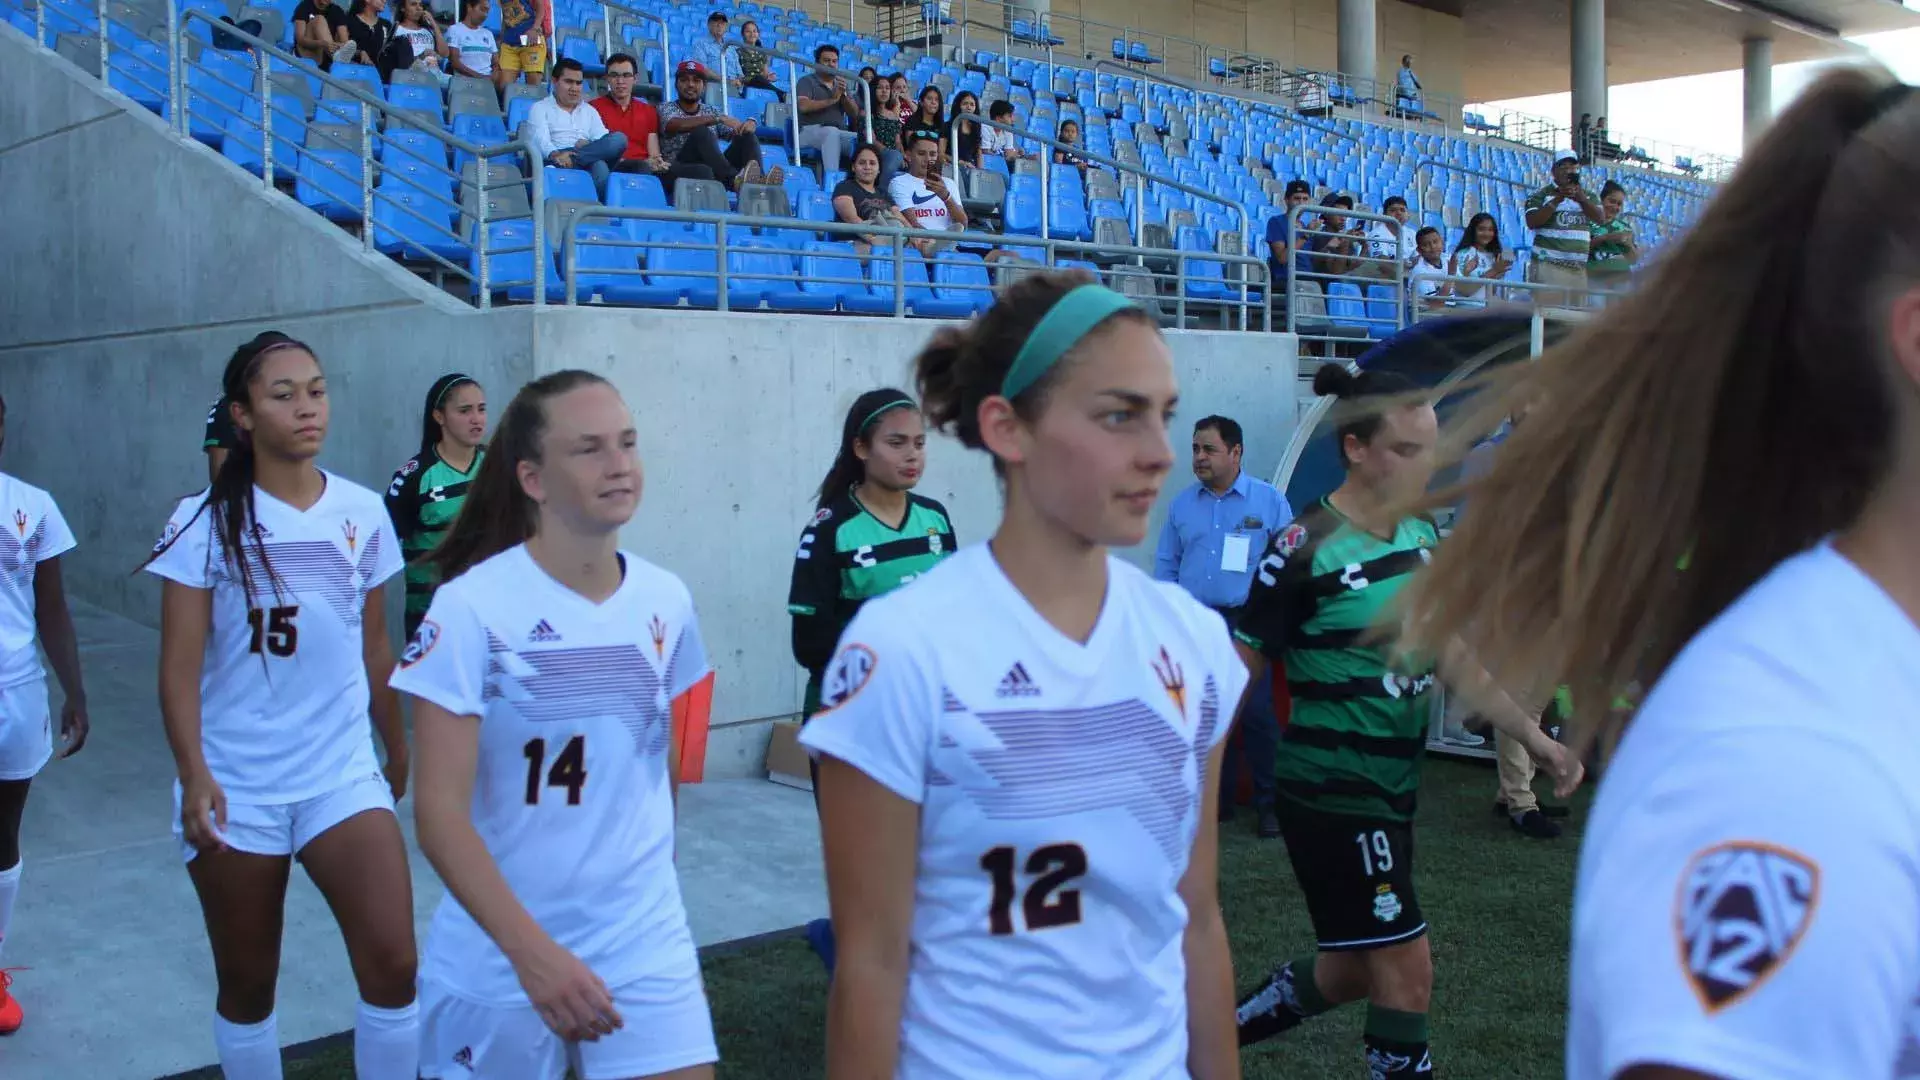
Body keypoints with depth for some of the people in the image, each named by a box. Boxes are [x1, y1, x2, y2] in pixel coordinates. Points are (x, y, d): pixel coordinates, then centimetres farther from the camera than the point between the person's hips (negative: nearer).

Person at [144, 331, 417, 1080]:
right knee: (247, 984, 12)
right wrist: (193, 773, -21)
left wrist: (397, 745, 19)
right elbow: (180, 663, -10)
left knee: (393, 964, -12)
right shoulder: (206, 521, -6)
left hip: (343, 775, 2)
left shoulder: (363, 513, 1)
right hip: (236, 785, -1)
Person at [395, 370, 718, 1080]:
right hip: (499, 957, -3)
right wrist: (532, 951, -25)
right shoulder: (473, 607, -14)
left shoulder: (667, 601, -1)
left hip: (646, 946, 3)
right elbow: (439, 810, -17)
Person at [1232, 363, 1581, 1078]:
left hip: (1392, 788, 8)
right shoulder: (1304, 550, -17)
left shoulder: (1423, 537, 6)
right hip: (1331, 791, -8)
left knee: (1355, 970, 18)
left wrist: (1535, 737, 5)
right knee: (1406, 968, -4)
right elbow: (1240, 670, -12)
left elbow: (1455, 657, 11)